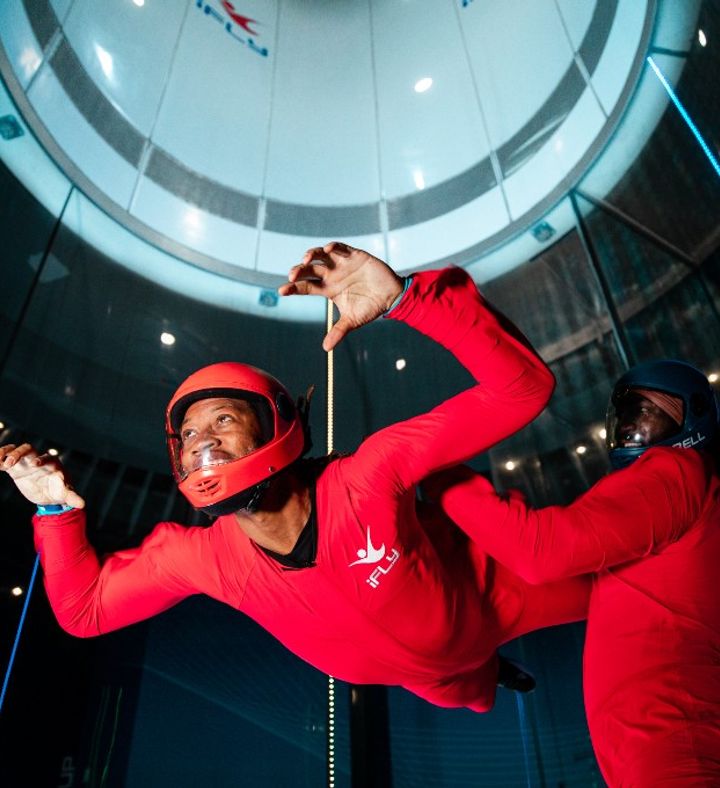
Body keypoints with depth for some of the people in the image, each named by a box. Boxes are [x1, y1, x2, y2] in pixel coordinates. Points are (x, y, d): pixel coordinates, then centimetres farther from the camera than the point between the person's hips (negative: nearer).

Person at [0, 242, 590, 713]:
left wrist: (405, 298, -56)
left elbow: (522, 387, -44)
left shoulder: (368, 476, -40)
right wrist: (57, 510, -24)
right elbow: (83, 608, -10)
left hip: (490, 592, -2)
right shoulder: (196, 556, -25)